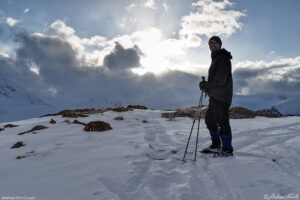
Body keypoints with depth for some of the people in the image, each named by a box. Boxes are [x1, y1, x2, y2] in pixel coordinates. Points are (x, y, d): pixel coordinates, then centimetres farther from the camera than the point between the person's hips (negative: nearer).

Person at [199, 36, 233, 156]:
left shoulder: (222, 58, -10)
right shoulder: (215, 58, 22)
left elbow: (221, 79, -19)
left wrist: (206, 84, -12)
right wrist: (207, 87, 12)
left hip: (221, 96, -10)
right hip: (215, 96, 10)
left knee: (222, 122, -7)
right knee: (209, 119, 13)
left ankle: (227, 149, 3)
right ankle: (216, 146, 23)